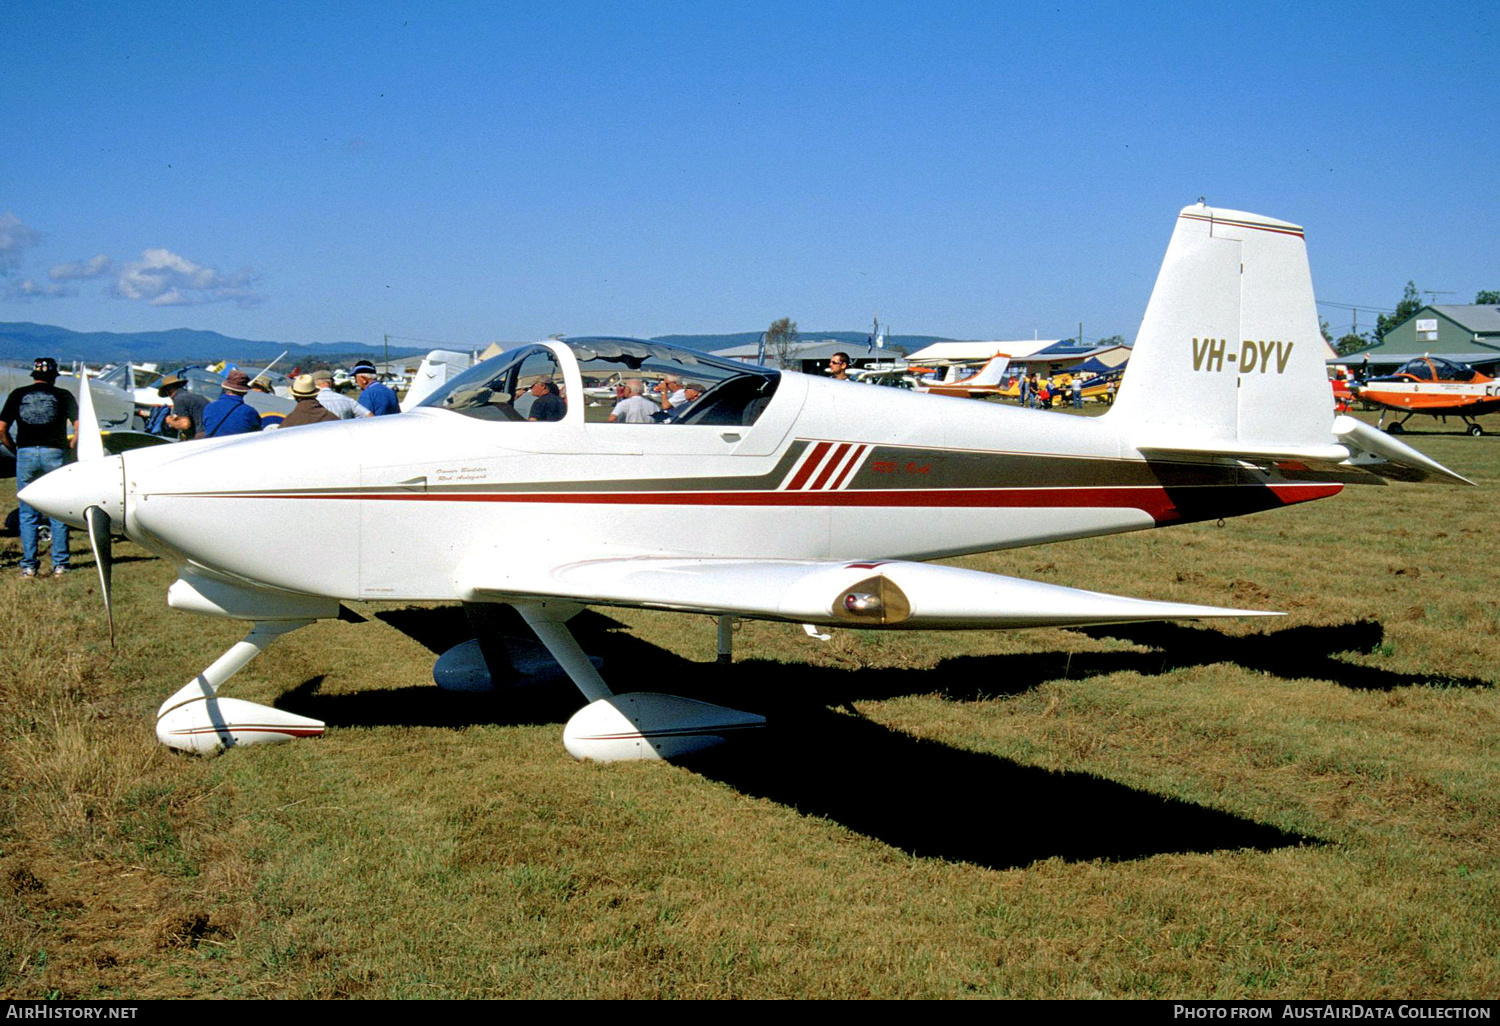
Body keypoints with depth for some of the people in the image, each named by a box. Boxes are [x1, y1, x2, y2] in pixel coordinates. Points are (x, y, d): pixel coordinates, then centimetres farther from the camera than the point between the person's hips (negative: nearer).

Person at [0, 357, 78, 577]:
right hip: (55, 454, -1)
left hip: (26, 454, 1)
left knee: (28, 514, 7)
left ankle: (29, 565, 5)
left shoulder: (18, 395, 8)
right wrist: (69, 448, 8)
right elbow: (80, 427, -4)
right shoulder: (63, 396, 5)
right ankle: (59, 564, 3)